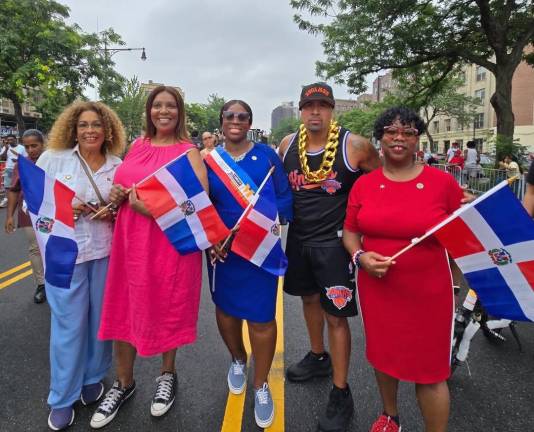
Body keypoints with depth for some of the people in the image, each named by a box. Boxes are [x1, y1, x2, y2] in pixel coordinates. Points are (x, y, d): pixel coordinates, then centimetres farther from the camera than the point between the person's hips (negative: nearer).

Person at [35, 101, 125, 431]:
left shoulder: (118, 166, 3)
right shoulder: (53, 159, -2)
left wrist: (113, 214, -10)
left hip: (105, 252, 2)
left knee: (101, 319, 12)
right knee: (68, 325, 5)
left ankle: (94, 377, 37)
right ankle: (63, 398, 25)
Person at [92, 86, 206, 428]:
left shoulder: (188, 151, -4)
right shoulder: (138, 146, 11)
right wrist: (118, 195, -2)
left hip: (170, 241, -4)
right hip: (130, 240, 5)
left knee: (168, 309, 10)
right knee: (123, 309, 11)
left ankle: (167, 375, 35)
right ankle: (124, 382, 32)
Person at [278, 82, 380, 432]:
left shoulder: (354, 146, -13)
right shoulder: (288, 145, 0)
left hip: (335, 242, -5)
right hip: (299, 239, 5)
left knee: (336, 316, 0)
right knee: (310, 298, 21)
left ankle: (341, 395, 16)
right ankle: (318, 357, 46)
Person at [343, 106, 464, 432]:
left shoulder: (443, 182, -7)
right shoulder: (364, 184, 0)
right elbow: (350, 232, 6)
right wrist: (360, 256, -13)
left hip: (428, 292, -3)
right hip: (377, 288, 3)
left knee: (430, 370, 7)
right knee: (383, 355, 21)